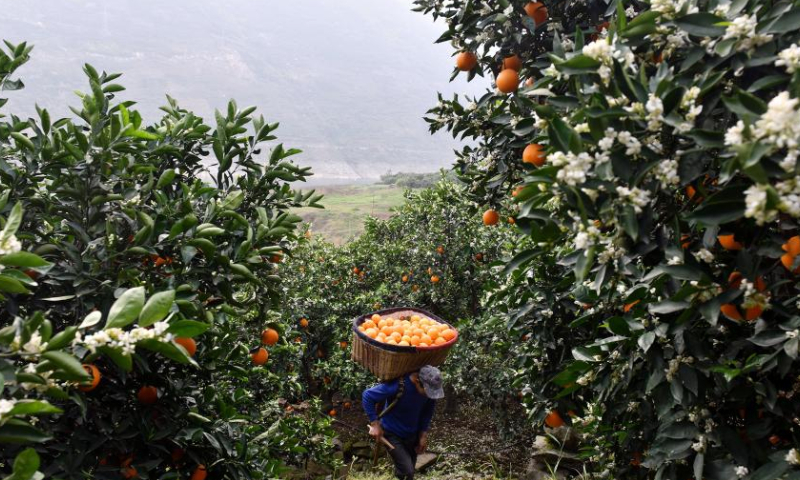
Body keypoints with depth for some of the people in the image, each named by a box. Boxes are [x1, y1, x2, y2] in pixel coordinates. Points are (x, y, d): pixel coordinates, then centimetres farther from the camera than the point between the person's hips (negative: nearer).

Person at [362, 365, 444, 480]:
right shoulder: (398, 386, -35)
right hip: (392, 434, -5)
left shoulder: (429, 387, -18)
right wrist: (375, 424, -23)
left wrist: (424, 434, 0)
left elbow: (428, 410, 2)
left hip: (412, 435, 5)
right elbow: (367, 396, -25)